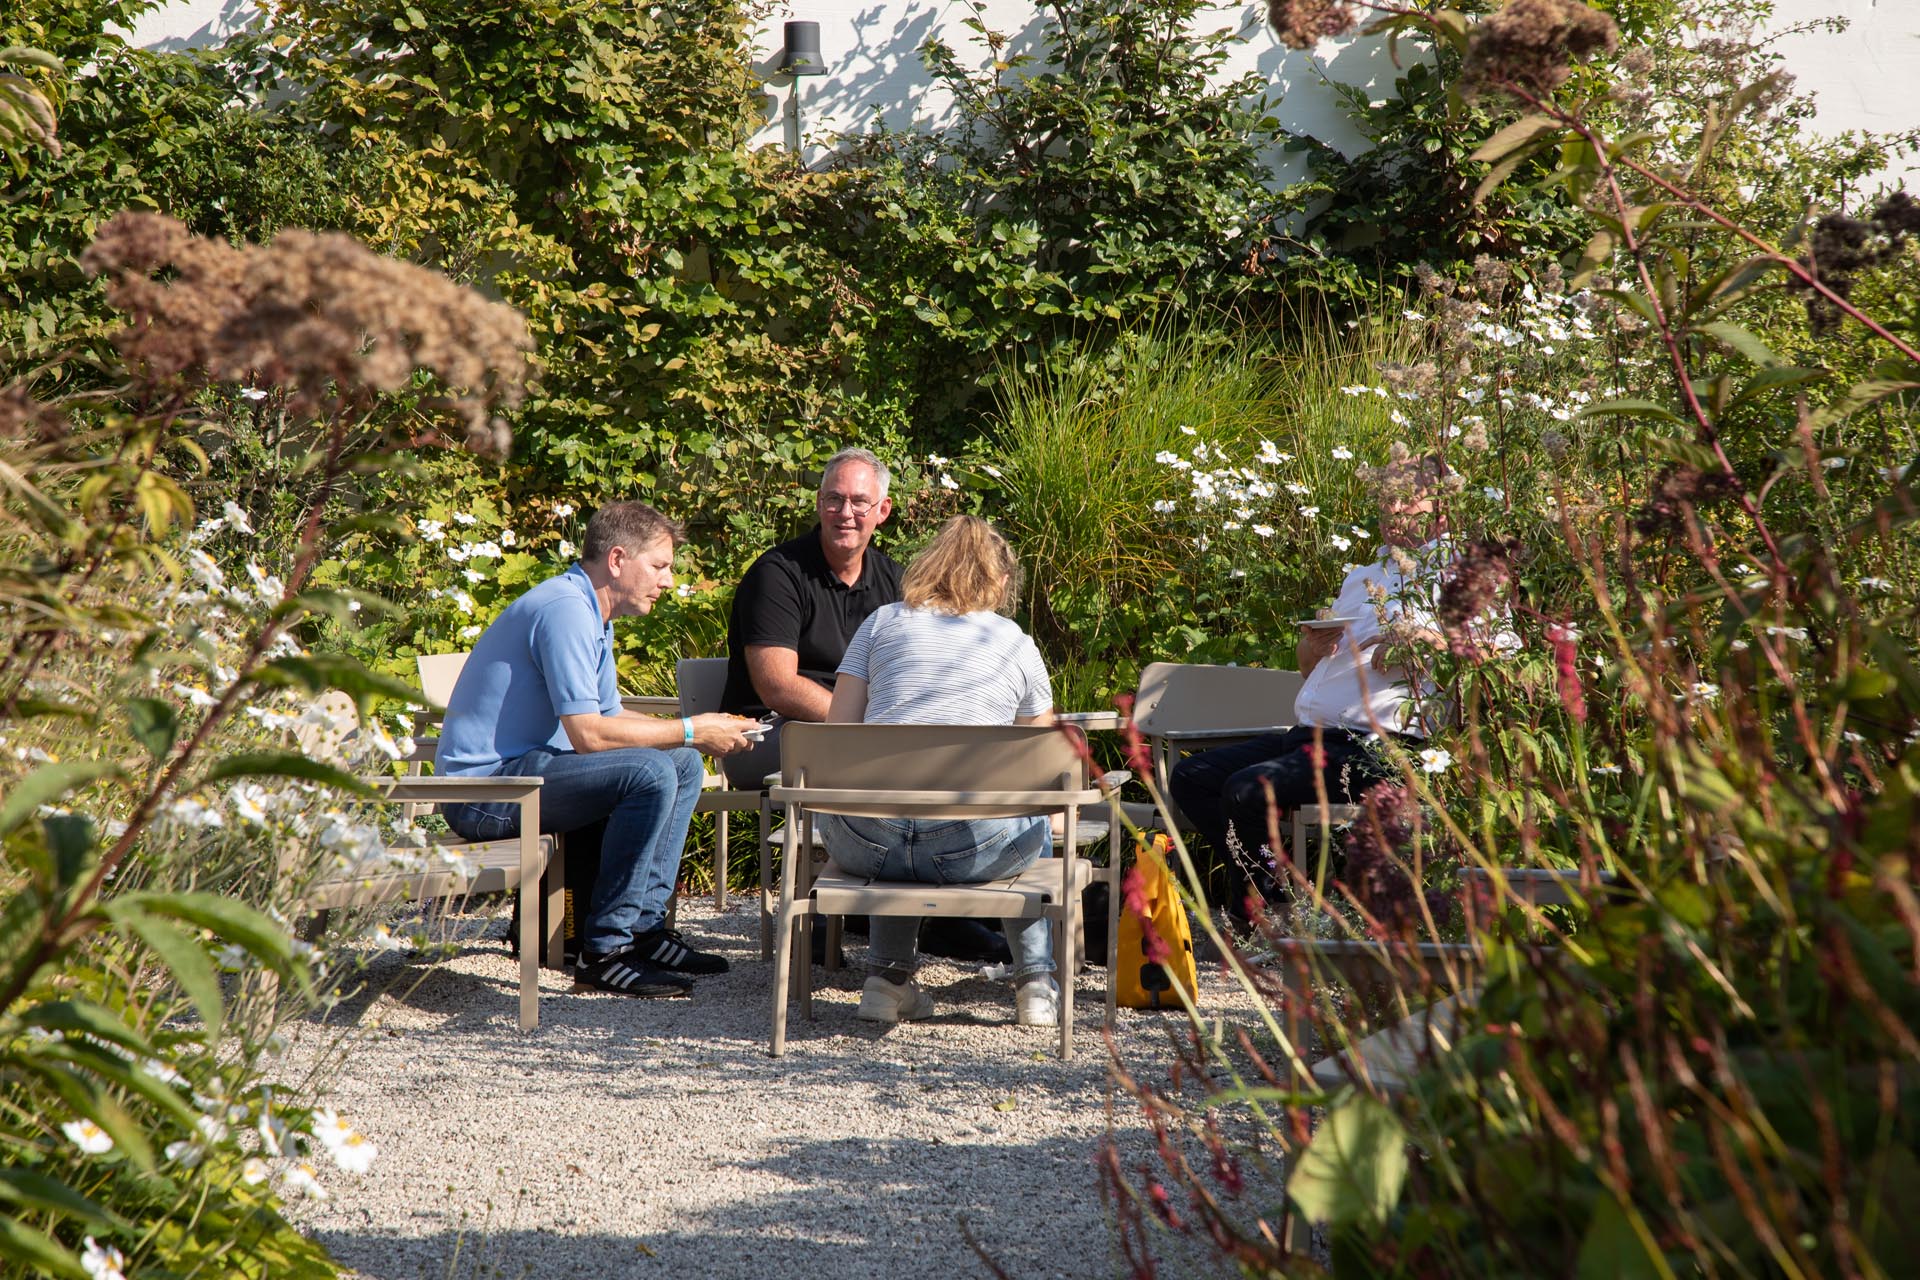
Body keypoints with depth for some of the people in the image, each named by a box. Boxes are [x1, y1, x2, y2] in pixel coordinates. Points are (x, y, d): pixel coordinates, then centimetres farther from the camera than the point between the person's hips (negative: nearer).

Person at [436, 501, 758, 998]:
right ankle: (605, 950, -21)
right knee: (651, 772, -26)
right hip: (486, 786, -11)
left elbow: (610, 717, 17)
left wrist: (697, 729, 4)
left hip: (523, 767, 11)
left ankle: (645, 925, 6)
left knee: (684, 765, 10)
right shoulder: (565, 609, -18)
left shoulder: (592, 613, 16)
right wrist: (689, 732, -15)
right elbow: (588, 733, -24)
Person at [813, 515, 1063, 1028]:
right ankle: (1036, 982, 30)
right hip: (971, 847, -1)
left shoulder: (882, 622, 16)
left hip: (862, 843, 1)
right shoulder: (1017, 644, 16)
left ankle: (888, 976, 30)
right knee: (1034, 826, 34)